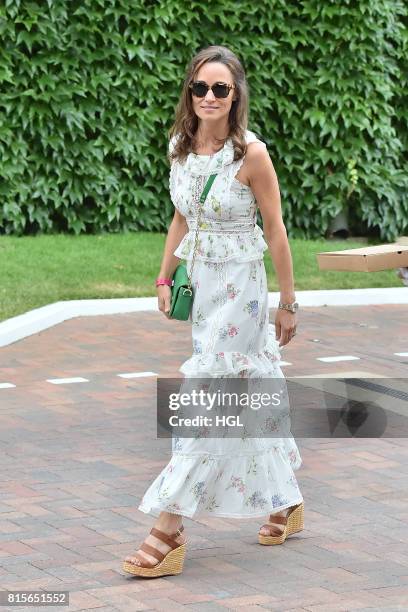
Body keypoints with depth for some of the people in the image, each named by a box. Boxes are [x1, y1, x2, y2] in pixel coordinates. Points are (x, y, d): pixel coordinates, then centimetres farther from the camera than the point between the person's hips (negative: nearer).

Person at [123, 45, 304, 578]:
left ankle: (169, 532, -7)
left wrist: (288, 303, -5)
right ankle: (287, 503, 32)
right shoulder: (180, 147, 2)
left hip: (239, 288, -6)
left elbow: (275, 230, -10)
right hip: (200, 283, 6)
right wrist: (165, 279, 12)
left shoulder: (251, 153, -16)